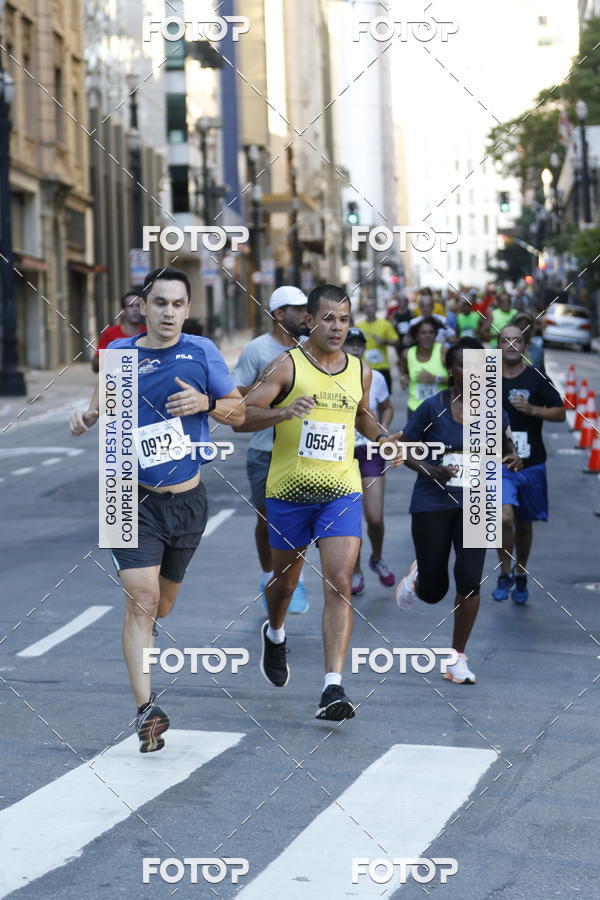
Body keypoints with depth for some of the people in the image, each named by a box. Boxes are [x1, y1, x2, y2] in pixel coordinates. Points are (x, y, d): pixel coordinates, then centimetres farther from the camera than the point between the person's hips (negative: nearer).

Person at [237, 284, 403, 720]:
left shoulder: (360, 371, 6)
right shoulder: (286, 366, -6)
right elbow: (242, 416, -11)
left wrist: (383, 437, 5)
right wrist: (283, 412, -29)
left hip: (342, 491, 2)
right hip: (289, 490, -1)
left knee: (340, 585, -13)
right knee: (286, 580, 16)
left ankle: (334, 687, -17)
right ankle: (275, 634, 51)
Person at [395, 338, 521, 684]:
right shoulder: (433, 408, -10)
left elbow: (502, 437, 18)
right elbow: (405, 448, -3)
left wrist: (512, 454, -5)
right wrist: (432, 471, -20)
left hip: (475, 504, 2)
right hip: (433, 503, -2)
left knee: (470, 581, -10)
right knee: (433, 592, 3)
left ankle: (459, 658, 7)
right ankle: (418, 574, 43)